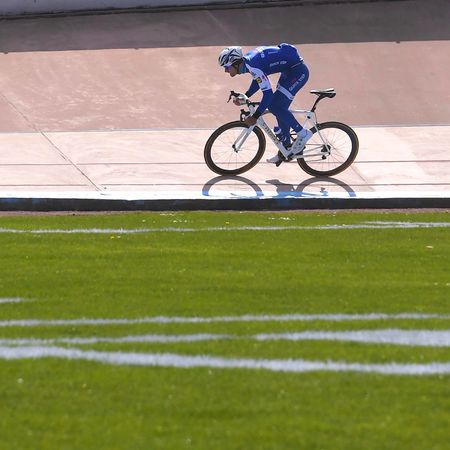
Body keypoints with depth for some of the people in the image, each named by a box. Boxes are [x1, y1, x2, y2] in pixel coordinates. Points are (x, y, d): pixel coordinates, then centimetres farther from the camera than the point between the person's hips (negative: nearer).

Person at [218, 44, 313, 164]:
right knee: (279, 108, 10)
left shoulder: (252, 65, -26)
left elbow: (268, 93, -27)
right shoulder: (246, 60, 3)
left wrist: (255, 117, -23)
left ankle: (302, 134, -2)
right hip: (289, 70, 10)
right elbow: (258, 80, 20)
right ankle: (286, 148, 19)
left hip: (298, 71, -10)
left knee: (275, 106, -14)